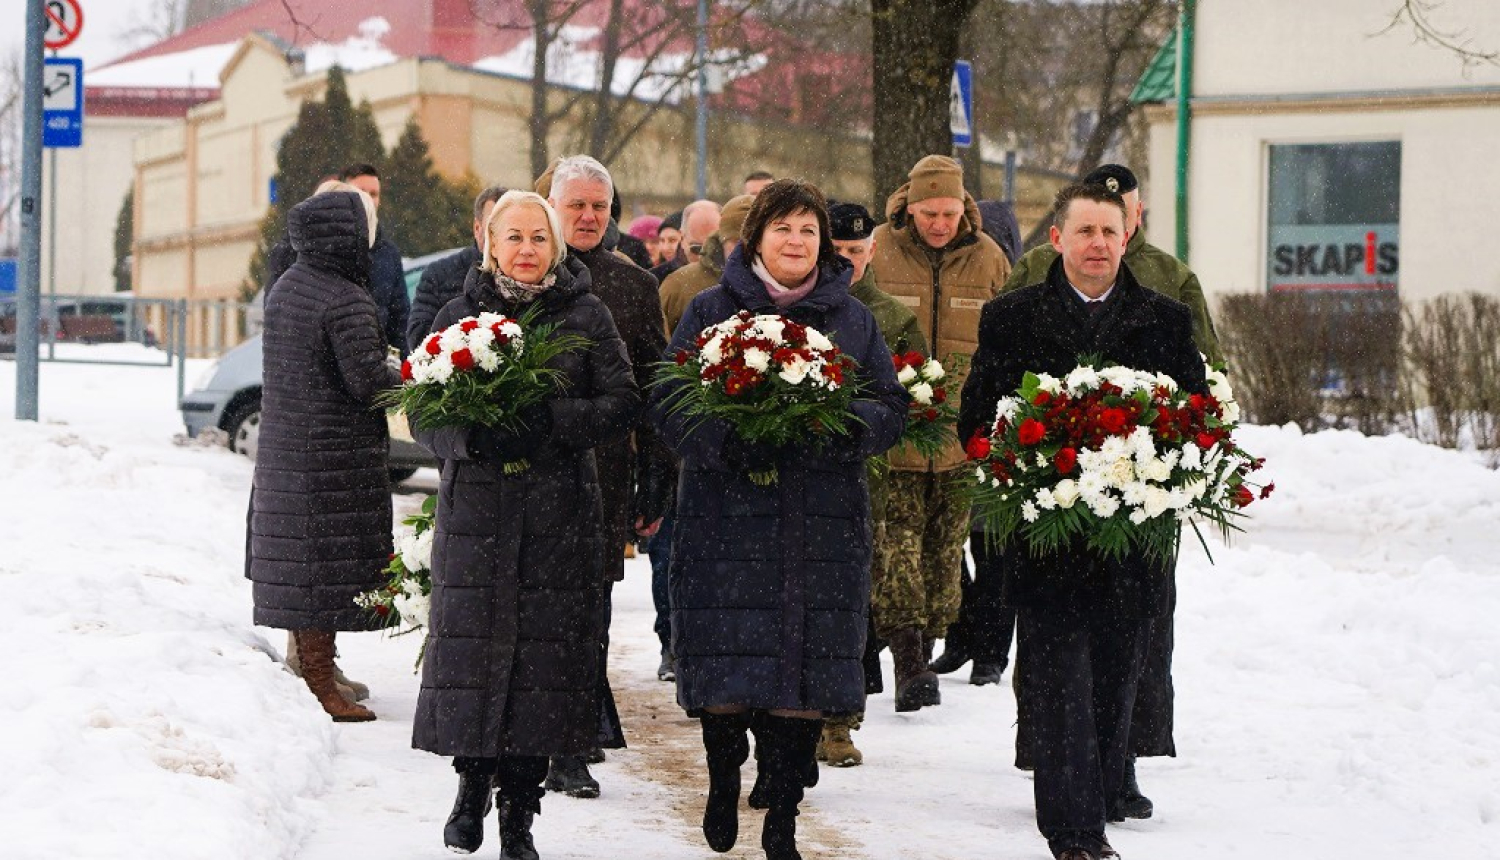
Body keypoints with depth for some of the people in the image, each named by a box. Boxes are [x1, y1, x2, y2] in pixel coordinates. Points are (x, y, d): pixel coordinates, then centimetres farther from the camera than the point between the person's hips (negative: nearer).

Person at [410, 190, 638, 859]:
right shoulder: (460, 314, 9)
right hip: (476, 507, 1)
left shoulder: (586, 316, 6)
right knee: (472, 646, -3)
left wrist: (553, 419, -16)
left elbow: (622, 404, -1)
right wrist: (471, 433, -15)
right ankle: (472, 782, 22)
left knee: (546, 649, -3)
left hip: (562, 510, 0)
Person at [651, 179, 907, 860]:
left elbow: (891, 408, 8)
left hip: (824, 526, 2)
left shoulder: (852, 319, 13)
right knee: (725, 676, -2)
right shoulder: (711, 310, 7)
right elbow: (668, 402, 0)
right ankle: (724, 780, 26)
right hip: (728, 517, -1)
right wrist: (730, 433, -18)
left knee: (803, 684, -1)